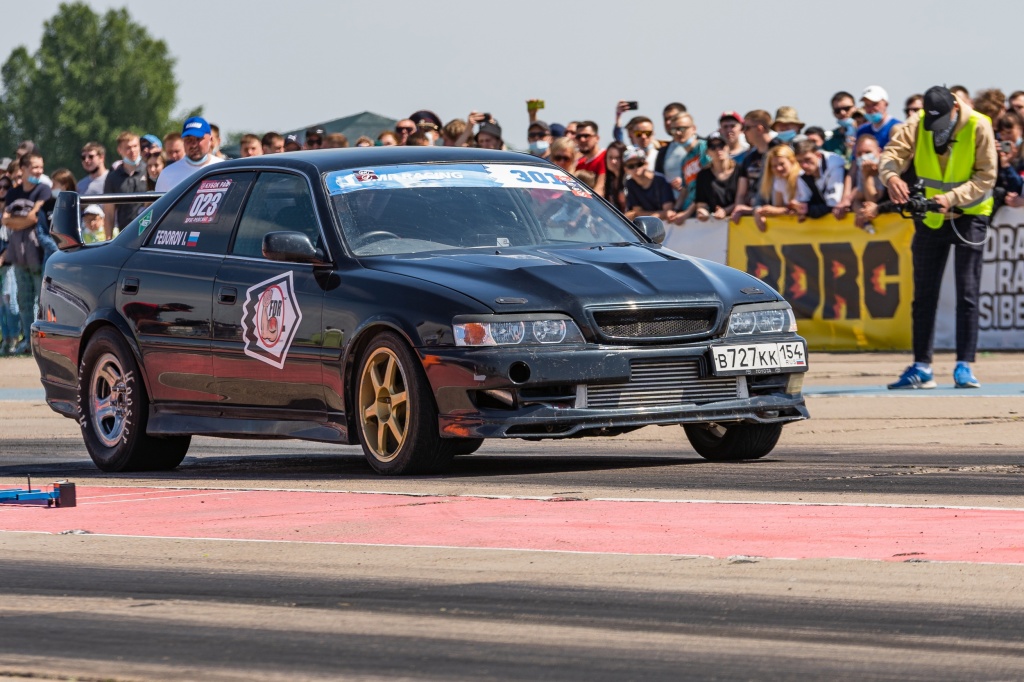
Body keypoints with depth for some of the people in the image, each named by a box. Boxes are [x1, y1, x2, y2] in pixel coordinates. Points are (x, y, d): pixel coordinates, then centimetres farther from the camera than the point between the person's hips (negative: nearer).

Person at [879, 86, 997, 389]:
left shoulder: (979, 127, -17)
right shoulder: (917, 125, -10)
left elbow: (986, 177, -16)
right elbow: (893, 153, -20)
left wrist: (952, 197, -30)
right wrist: (891, 176, -42)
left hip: (969, 215, -3)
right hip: (930, 217, 3)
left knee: (967, 293, -6)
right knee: (924, 295, 4)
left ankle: (964, 367, -4)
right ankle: (921, 368, 9)